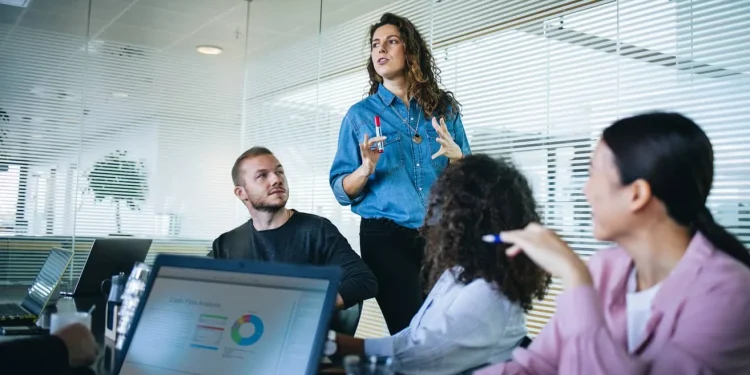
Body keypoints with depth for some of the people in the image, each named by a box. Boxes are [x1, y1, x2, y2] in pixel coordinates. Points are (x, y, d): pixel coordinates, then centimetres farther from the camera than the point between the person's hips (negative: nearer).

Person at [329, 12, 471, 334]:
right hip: (386, 236, -2)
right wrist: (367, 169, -17)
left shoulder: (444, 108, 9)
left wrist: (456, 156, -9)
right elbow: (341, 191, 2)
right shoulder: (360, 114, 5)